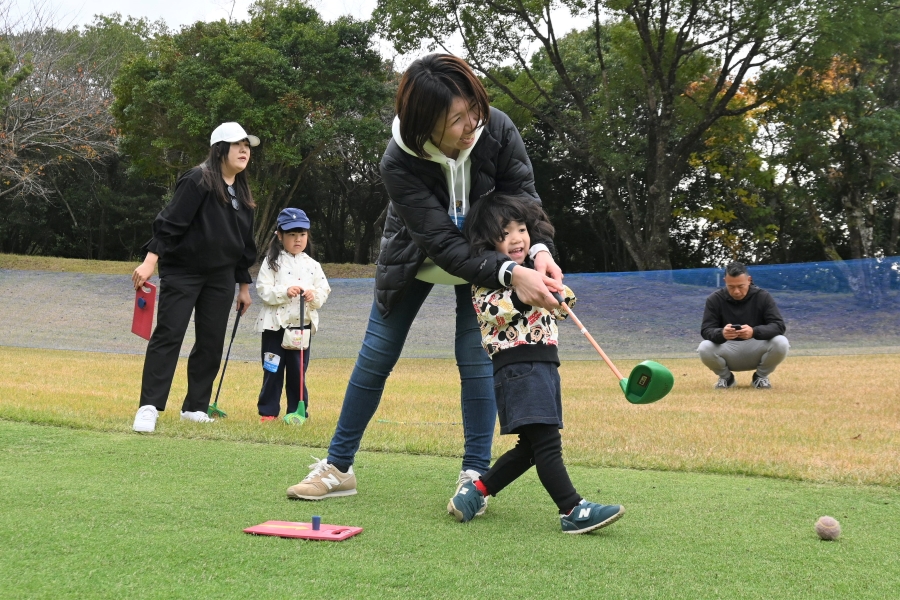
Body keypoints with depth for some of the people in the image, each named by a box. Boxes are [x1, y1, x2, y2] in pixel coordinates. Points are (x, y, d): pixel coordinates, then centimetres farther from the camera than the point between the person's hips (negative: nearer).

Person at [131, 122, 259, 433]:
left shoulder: (242, 192, 10)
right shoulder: (198, 180, -12)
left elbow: (245, 243, 16)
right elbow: (170, 221, -18)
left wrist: (244, 285, 17)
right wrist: (151, 259, -28)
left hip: (220, 277, 7)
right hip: (182, 271, -7)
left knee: (212, 343, 6)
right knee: (168, 335, -9)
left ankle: (195, 407, 15)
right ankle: (149, 407, -6)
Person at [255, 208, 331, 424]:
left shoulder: (312, 265, 7)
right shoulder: (272, 262, -1)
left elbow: (324, 290, 6)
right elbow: (263, 290, -9)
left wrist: (314, 296, -16)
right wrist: (284, 292, -23)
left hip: (302, 325, 2)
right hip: (275, 325, -2)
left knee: (298, 371, 8)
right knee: (273, 370, 4)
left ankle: (298, 412, 16)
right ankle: (268, 411, 13)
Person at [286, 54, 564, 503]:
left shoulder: (497, 129, -30)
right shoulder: (399, 163, -36)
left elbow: (524, 195, -19)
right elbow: (445, 246, -38)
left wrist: (540, 250, -40)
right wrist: (511, 274, -51)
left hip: (486, 253, 1)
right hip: (416, 258, -1)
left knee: (476, 359, -9)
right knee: (375, 356, 5)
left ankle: (474, 474, 5)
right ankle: (338, 466, 19)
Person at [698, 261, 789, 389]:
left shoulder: (763, 296, -7)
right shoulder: (715, 299, -7)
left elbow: (779, 326, -16)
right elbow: (706, 330, -14)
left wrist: (754, 332, -38)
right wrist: (721, 333, -39)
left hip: (756, 349, 0)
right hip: (728, 351, 0)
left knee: (781, 343, -30)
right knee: (705, 348, -31)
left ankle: (760, 376, 2)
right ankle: (726, 377, 3)